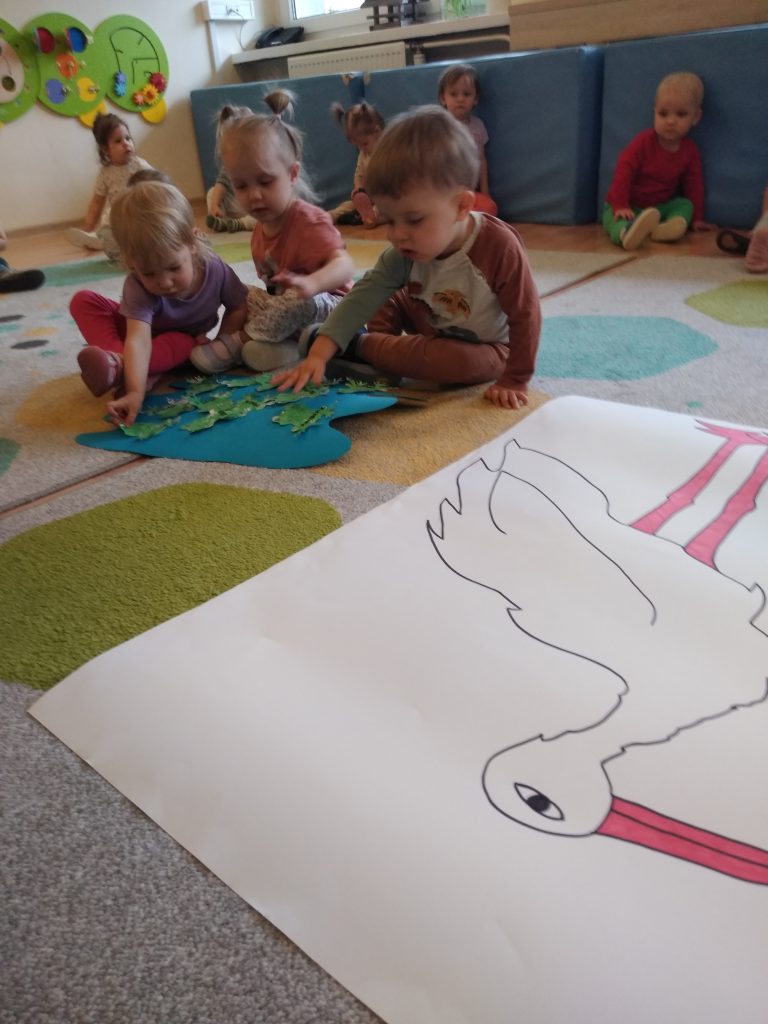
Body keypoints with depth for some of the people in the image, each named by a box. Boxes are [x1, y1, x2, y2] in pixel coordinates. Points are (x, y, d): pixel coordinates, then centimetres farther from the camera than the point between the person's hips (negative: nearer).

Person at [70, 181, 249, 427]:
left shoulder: (215, 270, -29)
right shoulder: (138, 287, -35)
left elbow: (239, 307, -11)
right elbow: (138, 340, -50)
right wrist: (136, 391, -64)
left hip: (185, 339, 1)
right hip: (143, 326, 0)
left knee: (183, 342, -36)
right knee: (83, 301, -23)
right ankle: (120, 362, -44)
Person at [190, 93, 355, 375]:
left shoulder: (309, 221, -19)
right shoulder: (261, 229, 6)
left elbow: (344, 264, -36)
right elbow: (273, 287, 12)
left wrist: (312, 284, -55)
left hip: (328, 307, -8)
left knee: (299, 300, -35)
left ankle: (236, 342, -17)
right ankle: (289, 344, -19)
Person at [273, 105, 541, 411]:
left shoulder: (499, 246, -35)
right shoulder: (405, 251, -20)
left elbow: (525, 315, -27)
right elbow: (364, 296, -28)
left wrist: (515, 381, -24)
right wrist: (319, 354, -38)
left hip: (486, 348, -4)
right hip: (433, 326, 5)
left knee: (456, 363, -35)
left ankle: (363, 346, -15)